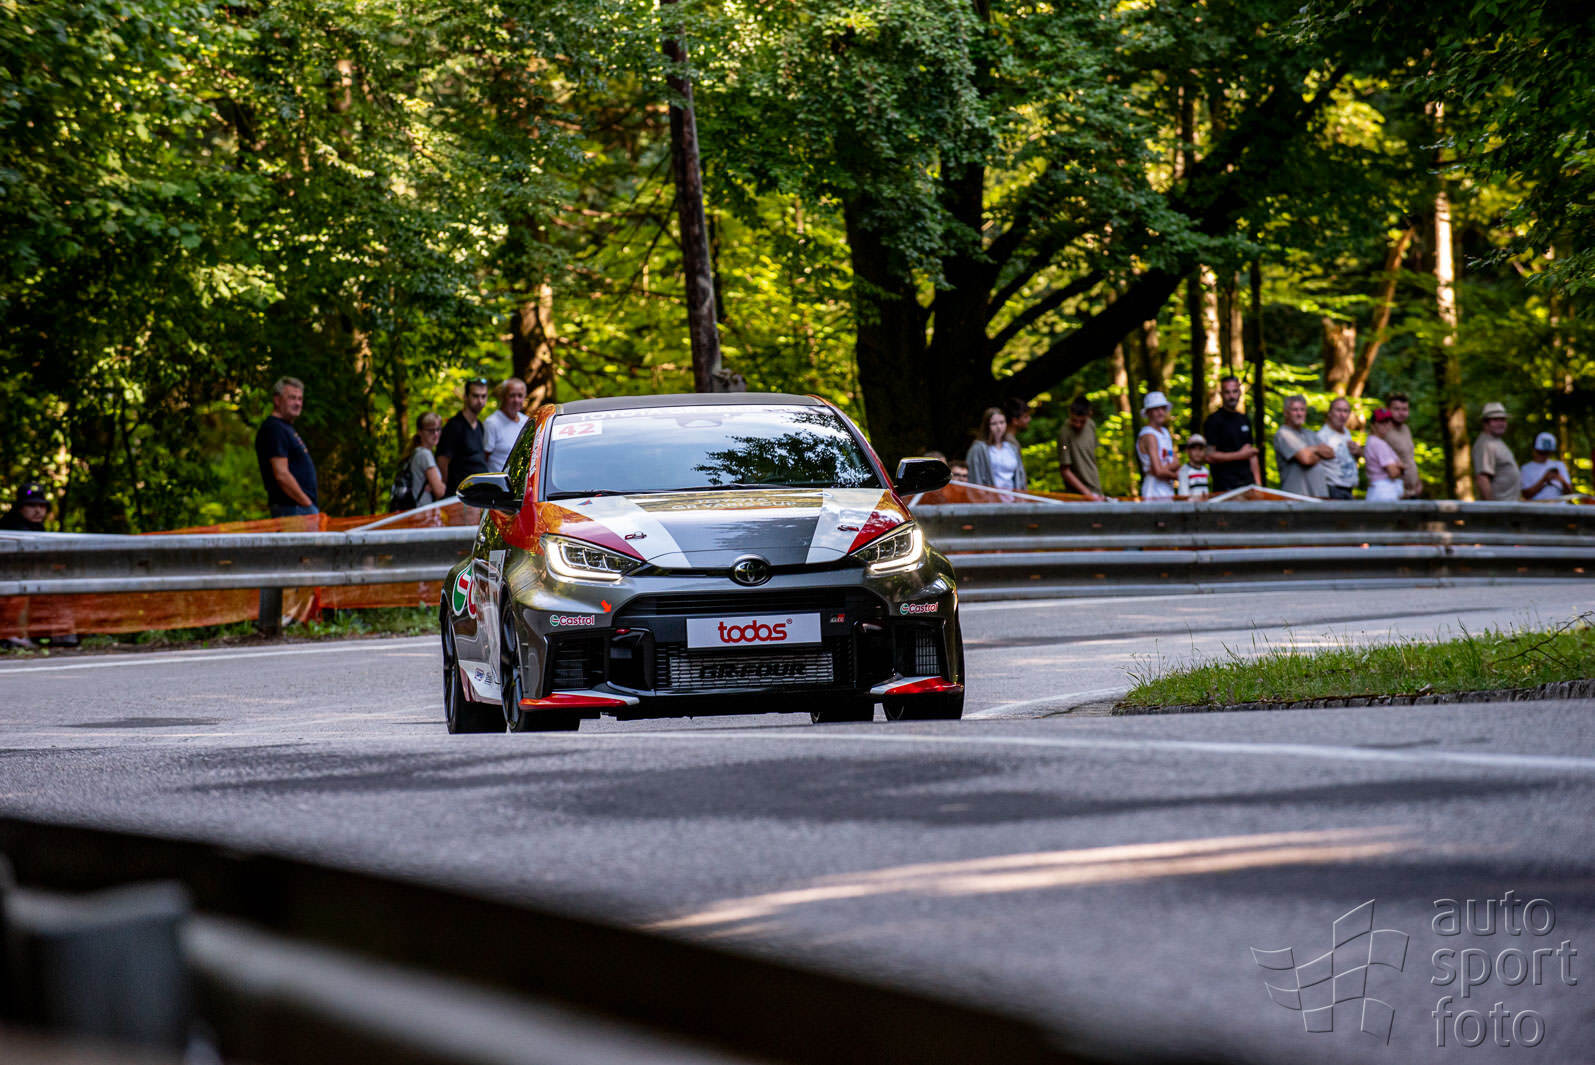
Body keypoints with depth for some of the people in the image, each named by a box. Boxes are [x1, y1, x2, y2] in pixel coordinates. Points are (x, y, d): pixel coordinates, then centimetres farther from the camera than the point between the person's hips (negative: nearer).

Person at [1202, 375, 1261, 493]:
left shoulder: (1245, 420, 18)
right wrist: (1240, 454, -10)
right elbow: (1209, 456, -10)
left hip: (1247, 483, 6)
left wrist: (1258, 483, 11)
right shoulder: (1213, 421, -3)